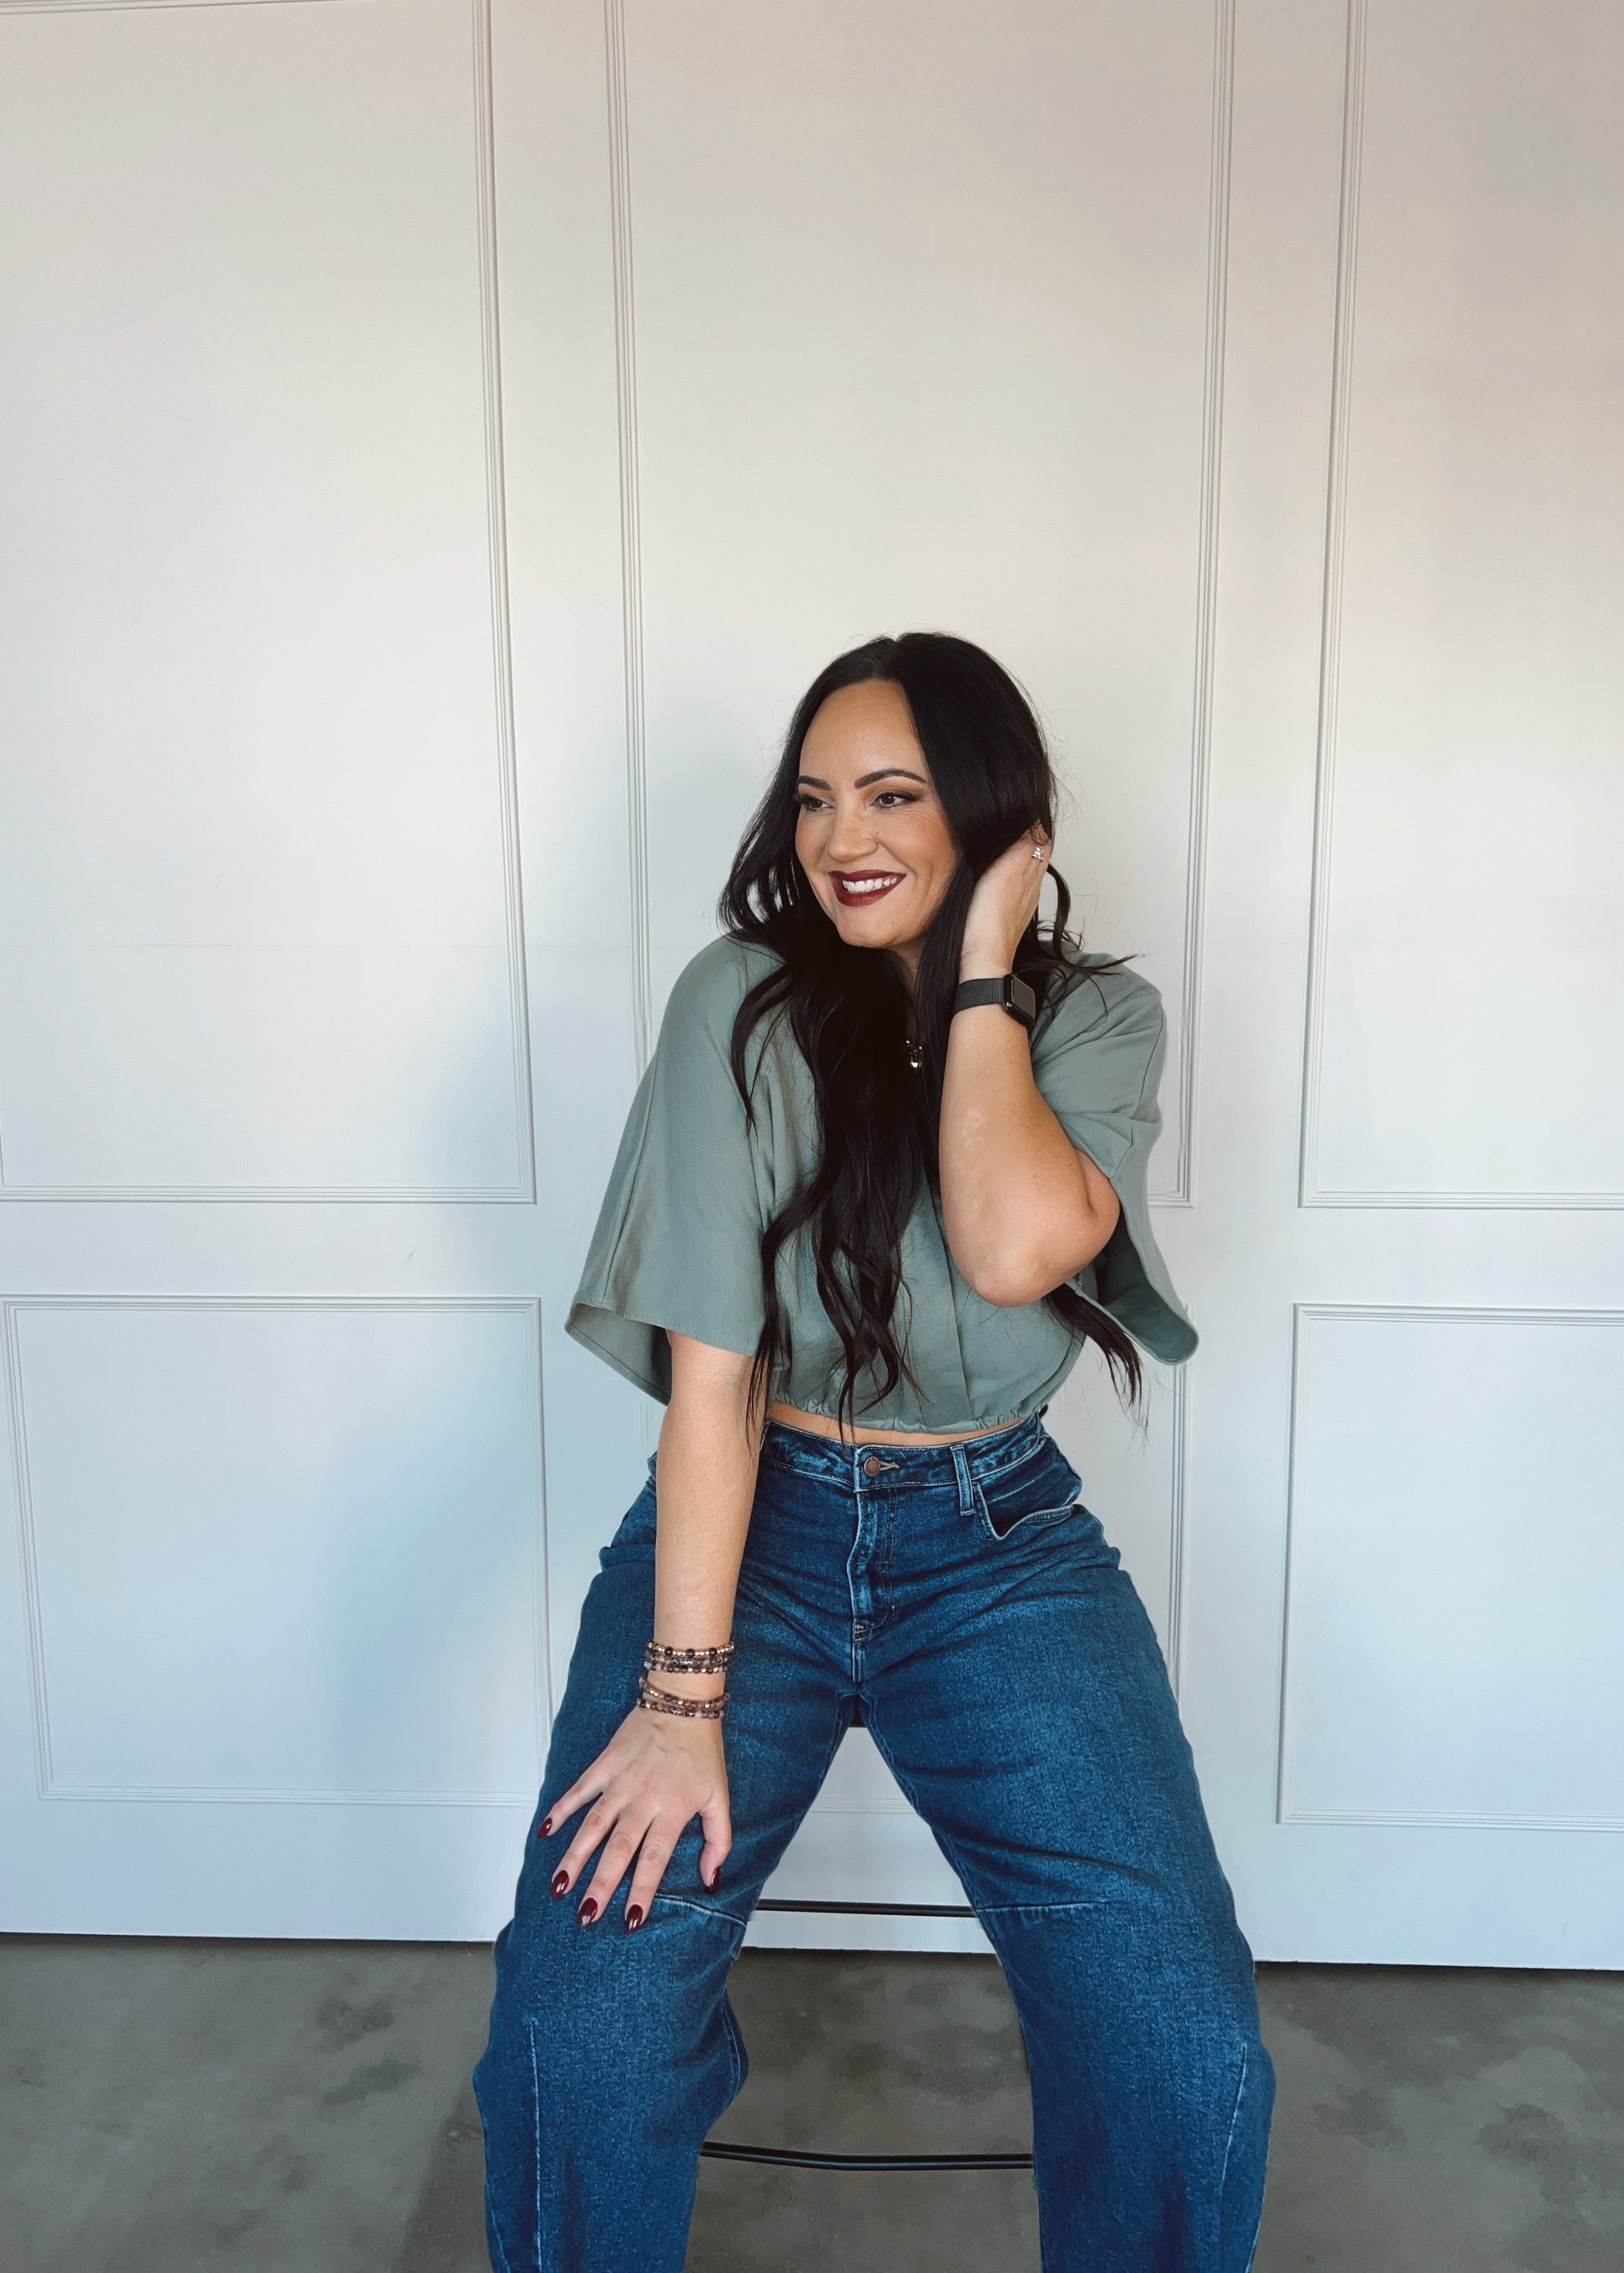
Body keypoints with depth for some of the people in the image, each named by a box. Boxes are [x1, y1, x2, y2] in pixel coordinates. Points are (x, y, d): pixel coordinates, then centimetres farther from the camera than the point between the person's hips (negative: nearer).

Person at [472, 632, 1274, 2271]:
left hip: (1001, 1547, 2)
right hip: (751, 1527, -1)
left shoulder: (1097, 1017, -1)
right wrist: (683, 1695, -17)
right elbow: (712, 1369, -13)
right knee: (580, 2037, -18)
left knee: (1191, 2061, -13)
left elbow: (1015, 1250, -23)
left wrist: (982, 969, -14)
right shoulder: (743, 1003, -8)